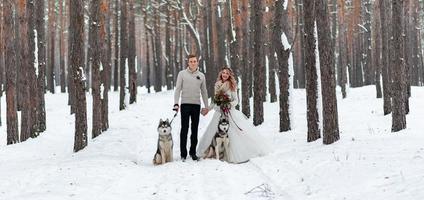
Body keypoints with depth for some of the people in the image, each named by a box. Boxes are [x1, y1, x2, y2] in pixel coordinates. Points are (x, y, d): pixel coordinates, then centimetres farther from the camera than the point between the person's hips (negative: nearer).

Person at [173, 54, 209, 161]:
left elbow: (204, 91, 15)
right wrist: (176, 103, -9)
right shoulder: (182, 74, 3)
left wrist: (206, 106, 12)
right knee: (184, 129, -3)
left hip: (196, 105, 3)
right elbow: (177, 89, 0)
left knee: (195, 130, 7)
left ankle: (193, 152, 14)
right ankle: (183, 154, -1)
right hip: (185, 104, -3)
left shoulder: (201, 76, 11)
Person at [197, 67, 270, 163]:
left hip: (230, 112, -4)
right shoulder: (217, 85, 9)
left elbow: (236, 100, -2)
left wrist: (230, 104, -20)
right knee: (212, 132, 6)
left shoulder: (232, 86, -2)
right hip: (219, 112, 4)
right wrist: (208, 109, 19)